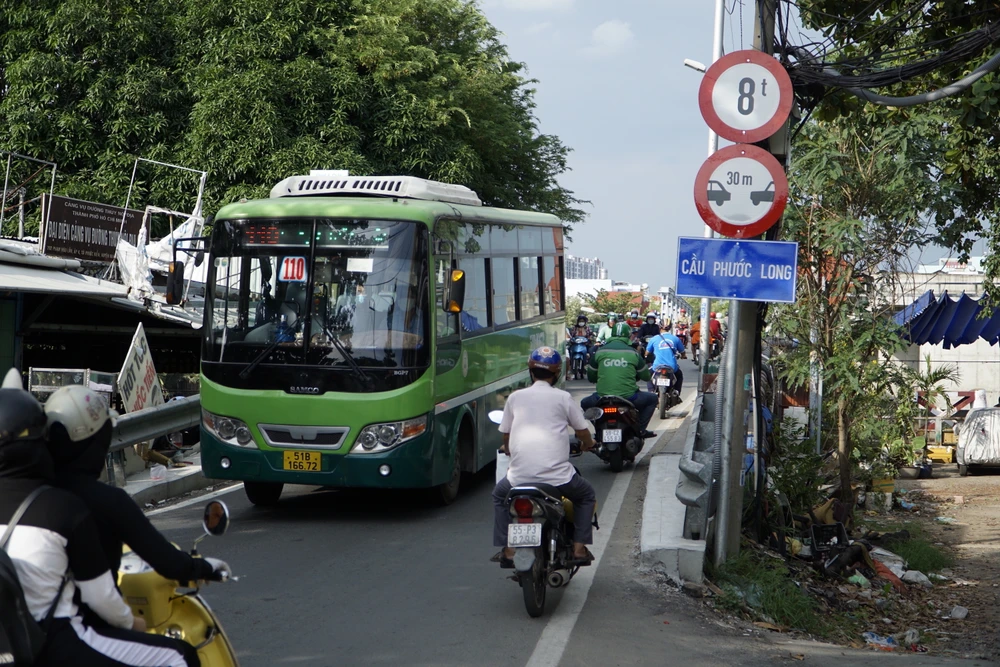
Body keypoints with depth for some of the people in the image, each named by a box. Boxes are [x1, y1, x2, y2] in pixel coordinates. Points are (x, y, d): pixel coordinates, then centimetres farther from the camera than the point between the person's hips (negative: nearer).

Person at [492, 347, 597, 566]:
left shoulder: (515, 397, 9)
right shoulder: (563, 398, 4)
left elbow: (505, 436, 19)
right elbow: (583, 433, 11)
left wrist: (508, 449, 43)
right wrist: (588, 444, 35)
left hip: (520, 474, 1)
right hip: (557, 474, -1)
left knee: (500, 495, 32)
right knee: (587, 496, 26)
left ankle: (507, 549, 21)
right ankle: (579, 548, 14)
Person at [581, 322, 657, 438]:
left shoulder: (600, 352, 4)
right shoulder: (633, 353, 2)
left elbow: (591, 377, 12)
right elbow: (646, 376, 12)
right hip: (628, 397, -1)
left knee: (585, 403, 31)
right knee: (652, 399, 26)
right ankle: (641, 429, 16)